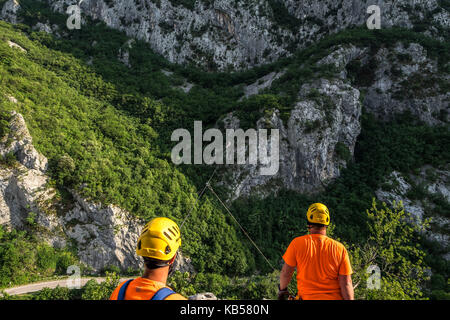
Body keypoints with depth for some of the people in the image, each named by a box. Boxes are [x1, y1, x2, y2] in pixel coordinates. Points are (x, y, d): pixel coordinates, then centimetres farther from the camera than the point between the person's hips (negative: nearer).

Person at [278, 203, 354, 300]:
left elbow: (285, 273, -1)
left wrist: (282, 290, 16)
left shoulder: (297, 243, -9)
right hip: (334, 297, 1)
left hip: (307, 297, -1)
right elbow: (346, 284, -7)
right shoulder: (340, 248, -7)